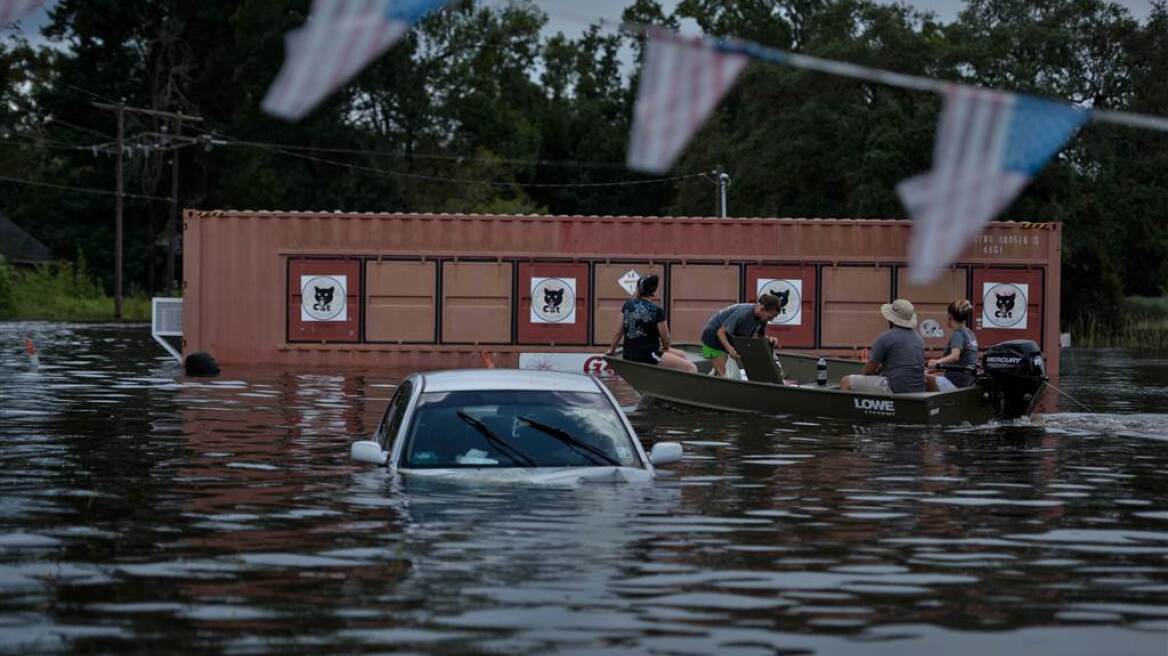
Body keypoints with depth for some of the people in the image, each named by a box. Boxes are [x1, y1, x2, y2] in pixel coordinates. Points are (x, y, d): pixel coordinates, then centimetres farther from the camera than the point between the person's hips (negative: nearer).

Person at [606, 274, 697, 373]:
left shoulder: (628, 305, 4)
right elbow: (665, 339, -4)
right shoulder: (657, 310, -11)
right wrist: (665, 348, 18)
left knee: (681, 355, 22)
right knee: (692, 368, -7)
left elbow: (618, 333, 8)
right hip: (648, 356, -7)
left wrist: (611, 350, 23)